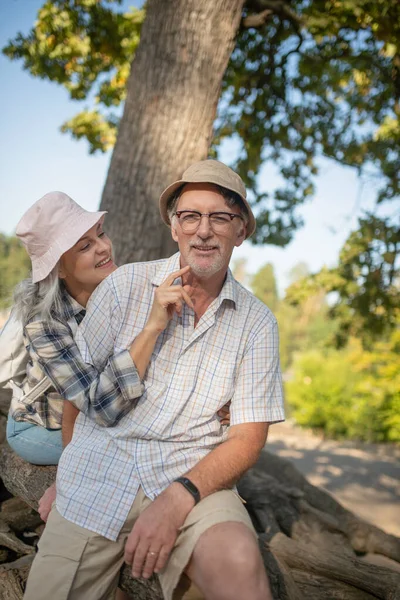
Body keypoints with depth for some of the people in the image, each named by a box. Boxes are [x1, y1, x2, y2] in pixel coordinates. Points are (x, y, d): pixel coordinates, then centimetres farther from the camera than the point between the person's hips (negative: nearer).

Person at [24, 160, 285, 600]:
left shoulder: (257, 323, 1)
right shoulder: (126, 285, 0)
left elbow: (248, 437, -1)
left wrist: (179, 498, -16)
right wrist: (69, 474, 7)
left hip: (194, 478, -1)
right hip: (100, 478, 2)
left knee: (239, 562, -29)